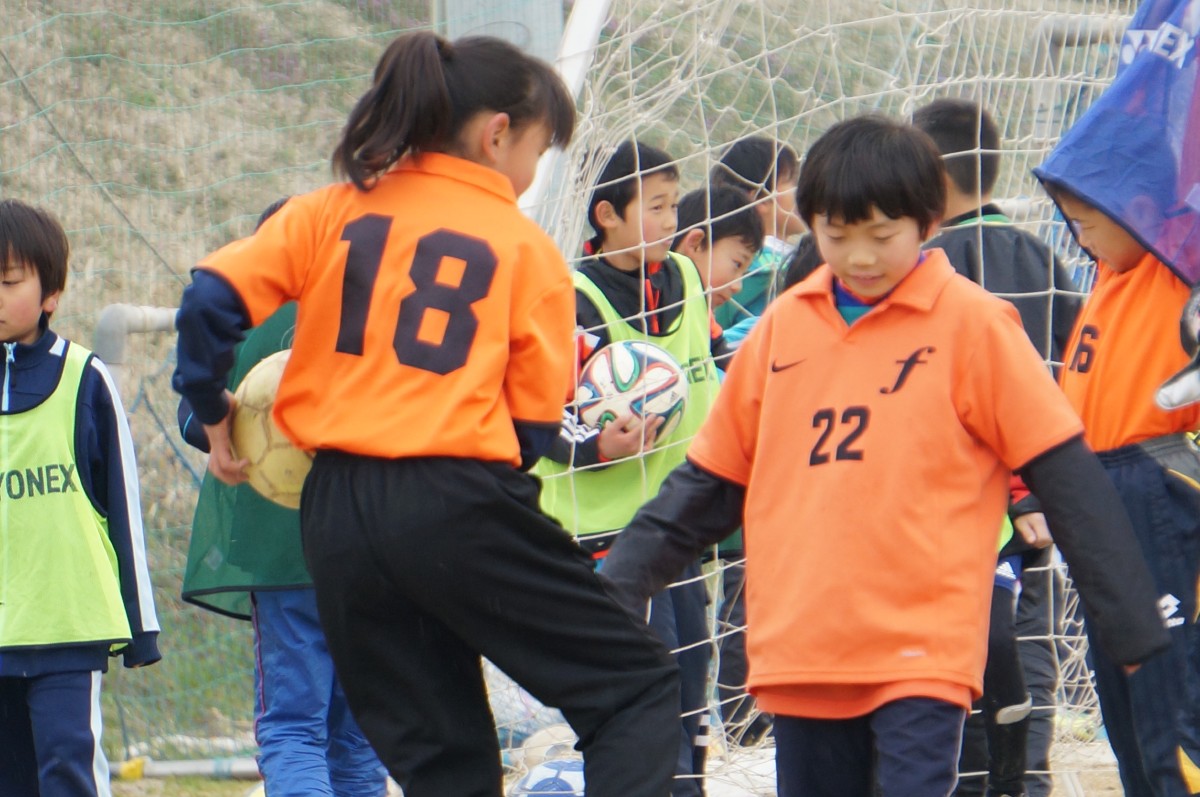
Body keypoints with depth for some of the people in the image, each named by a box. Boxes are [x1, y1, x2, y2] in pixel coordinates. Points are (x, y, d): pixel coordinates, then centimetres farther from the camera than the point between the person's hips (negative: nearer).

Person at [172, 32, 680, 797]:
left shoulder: (331, 212, 8)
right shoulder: (529, 251, 1)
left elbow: (213, 297, -1)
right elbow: (534, 426, 1)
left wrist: (212, 410, 14)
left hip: (334, 515, 5)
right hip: (458, 504, -5)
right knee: (636, 684, 5)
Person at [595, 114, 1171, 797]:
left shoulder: (972, 323, -2)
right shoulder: (784, 327, 10)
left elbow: (1065, 476, -1)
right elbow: (712, 479, 19)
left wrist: (1130, 620, -2)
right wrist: (617, 586, 15)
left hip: (924, 649, -5)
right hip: (801, 653, 5)